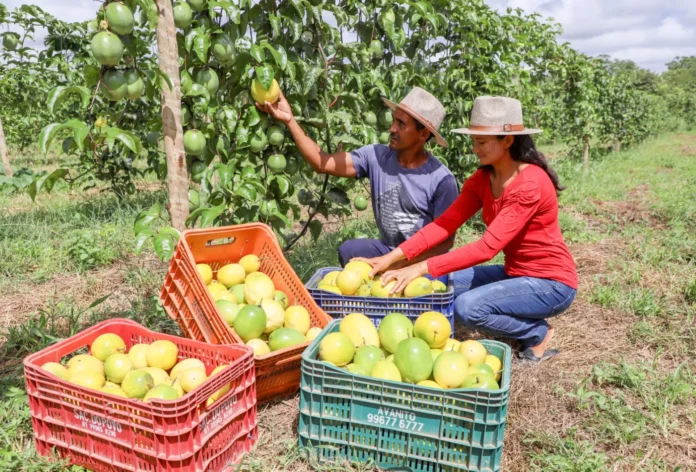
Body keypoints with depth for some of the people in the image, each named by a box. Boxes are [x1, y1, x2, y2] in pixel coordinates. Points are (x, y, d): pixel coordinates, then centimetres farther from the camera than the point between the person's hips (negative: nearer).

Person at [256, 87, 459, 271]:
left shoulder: (442, 180, -16)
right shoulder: (376, 156, -6)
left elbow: (445, 241, -13)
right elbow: (323, 163, -10)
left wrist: (400, 265, -23)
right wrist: (290, 120, -17)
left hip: (425, 260, -3)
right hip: (387, 250, 4)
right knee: (348, 250, -23)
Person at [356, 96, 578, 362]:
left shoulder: (531, 184, -25)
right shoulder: (482, 180, -1)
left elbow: (487, 247, -32)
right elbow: (445, 223, -11)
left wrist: (424, 268, -36)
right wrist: (392, 257, -22)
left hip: (552, 283, -8)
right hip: (515, 274, 8)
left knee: (468, 307, -27)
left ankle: (538, 333, 1)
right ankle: (524, 322, 8)